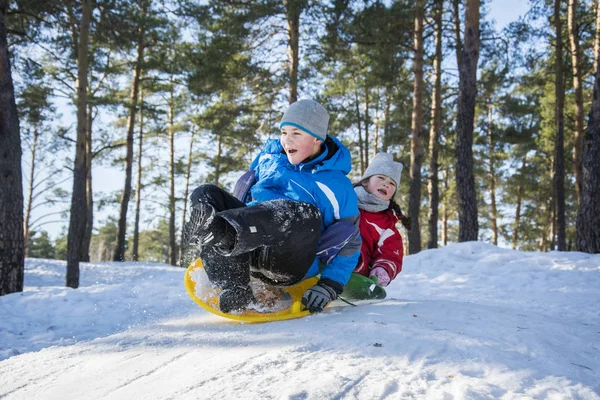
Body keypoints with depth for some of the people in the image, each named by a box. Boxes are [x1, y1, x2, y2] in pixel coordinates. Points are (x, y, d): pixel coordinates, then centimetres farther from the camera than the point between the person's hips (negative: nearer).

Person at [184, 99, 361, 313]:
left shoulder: (336, 185, 1)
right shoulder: (270, 155, 16)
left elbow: (351, 244, 3)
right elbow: (246, 191, 28)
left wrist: (329, 287, -8)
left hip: (288, 263, -5)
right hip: (250, 252, 5)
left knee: (307, 214, -35)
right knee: (206, 194, -18)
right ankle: (235, 290, -32)